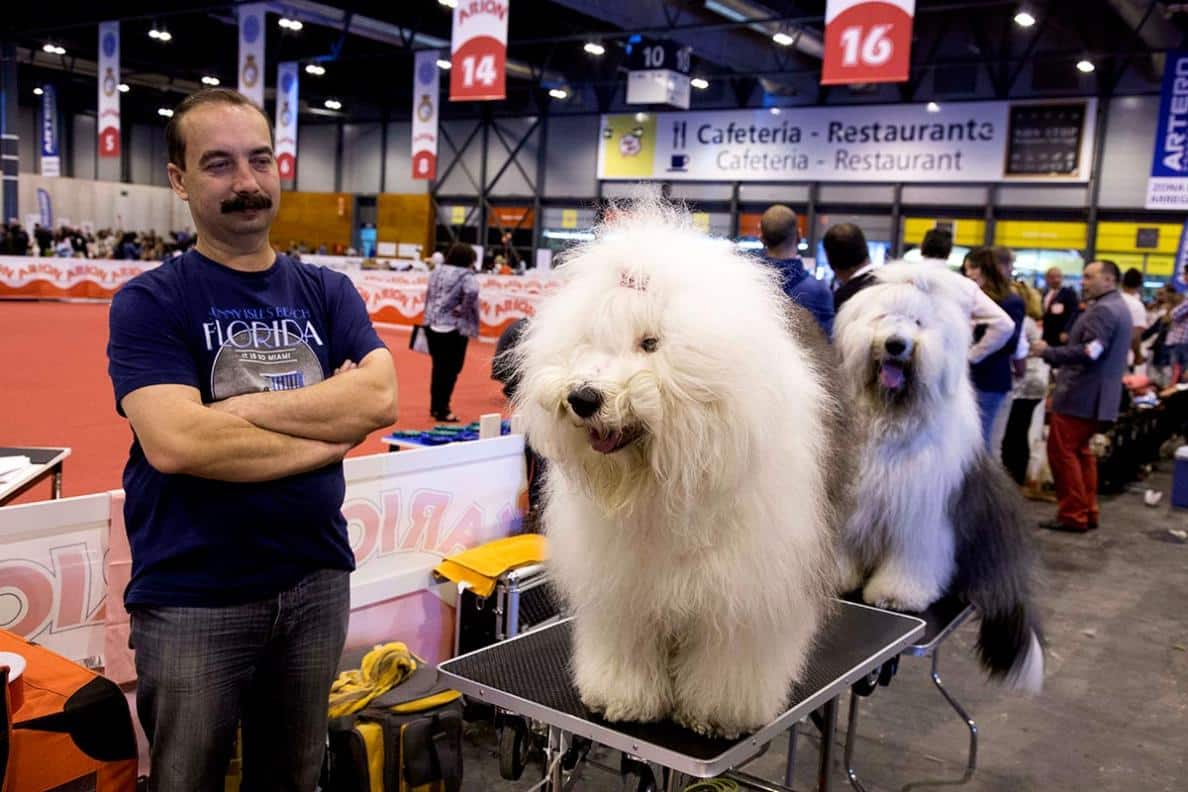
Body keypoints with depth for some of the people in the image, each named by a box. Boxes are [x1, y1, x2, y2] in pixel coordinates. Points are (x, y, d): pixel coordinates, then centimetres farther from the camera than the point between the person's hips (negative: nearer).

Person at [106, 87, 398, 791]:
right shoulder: (150, 302, -7)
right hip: (194, 598, -3)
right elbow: (174, 443, -22)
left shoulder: (328, 293, 5)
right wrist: (331, 426, -14)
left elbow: (380, 398, -11)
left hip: (317, 580, 4)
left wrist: (239, 406, -18)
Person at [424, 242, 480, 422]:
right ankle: (442, 410, 3)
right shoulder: (466, 275, -11)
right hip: (454, 329, -7)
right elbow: (472, 292, -30)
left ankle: (435, 407, 25)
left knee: (438, 367, 17)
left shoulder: (437, 272, 13)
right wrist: (463, 310, -16)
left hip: (433, 326, 7)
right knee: (450, 369, 1)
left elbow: (429, 296, 18)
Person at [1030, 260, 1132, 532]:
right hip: (1095, 395, 11)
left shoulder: (1102, 309, -16)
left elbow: (1089, 352, -26)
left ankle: (1073, 515, -3)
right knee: (1080, 451, 16)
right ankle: (1087, 512, 19)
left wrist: (1048, 352, -18)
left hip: (1080, 394, -11)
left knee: (1062, 452, -6)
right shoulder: (1118, 307, 18)